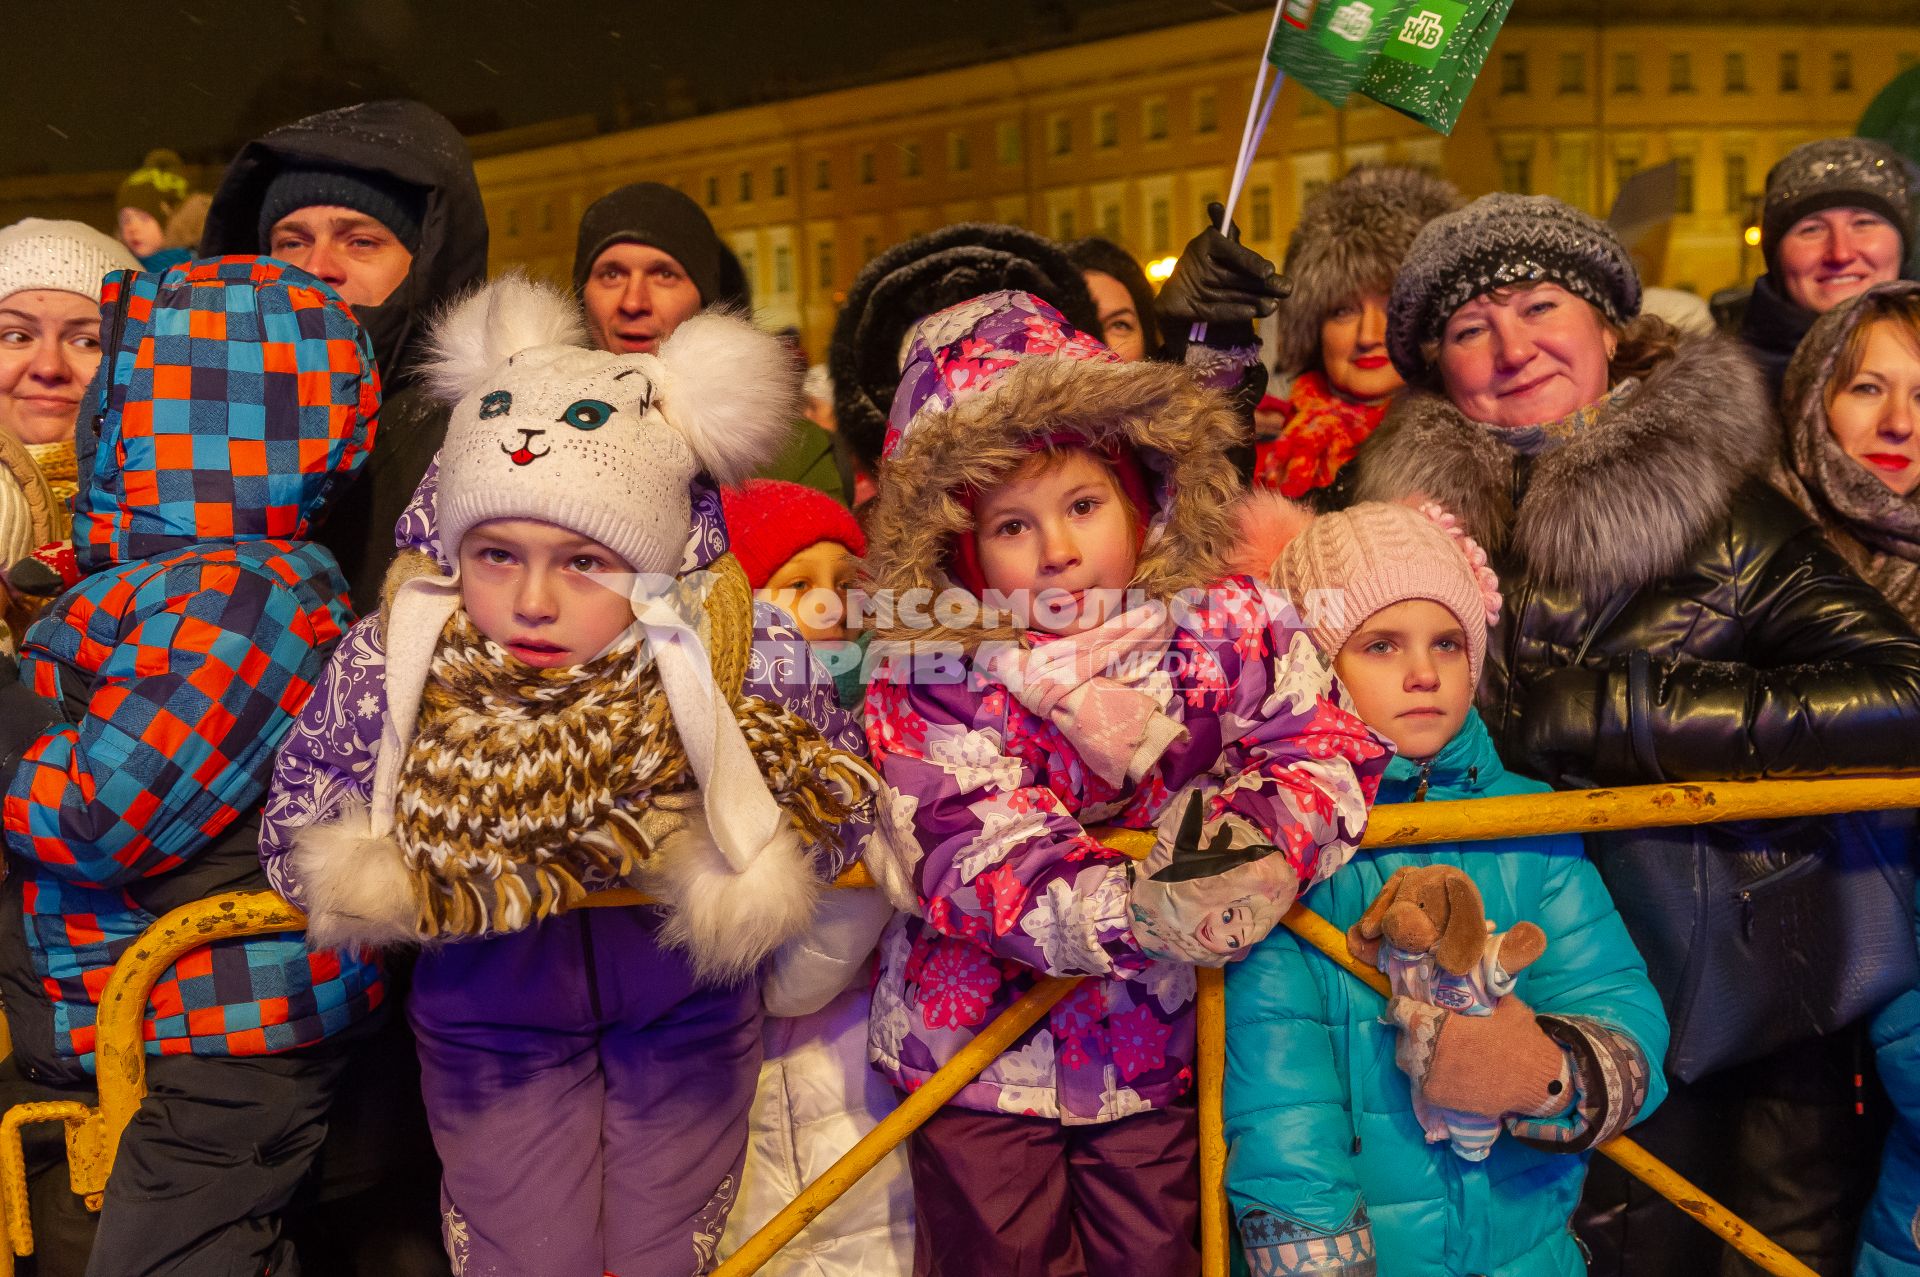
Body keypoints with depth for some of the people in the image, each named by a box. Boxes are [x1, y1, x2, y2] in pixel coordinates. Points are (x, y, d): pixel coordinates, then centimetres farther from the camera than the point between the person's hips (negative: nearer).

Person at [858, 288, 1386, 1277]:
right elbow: (977, 853, -26)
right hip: (975, 1038, -1)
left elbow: (1324, 746, -11)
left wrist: (1252, 830, -32)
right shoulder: (928, 667, -18)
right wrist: (1128, 910, -40)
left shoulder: (1218, 622, -11)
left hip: (1156, 1040, 2)